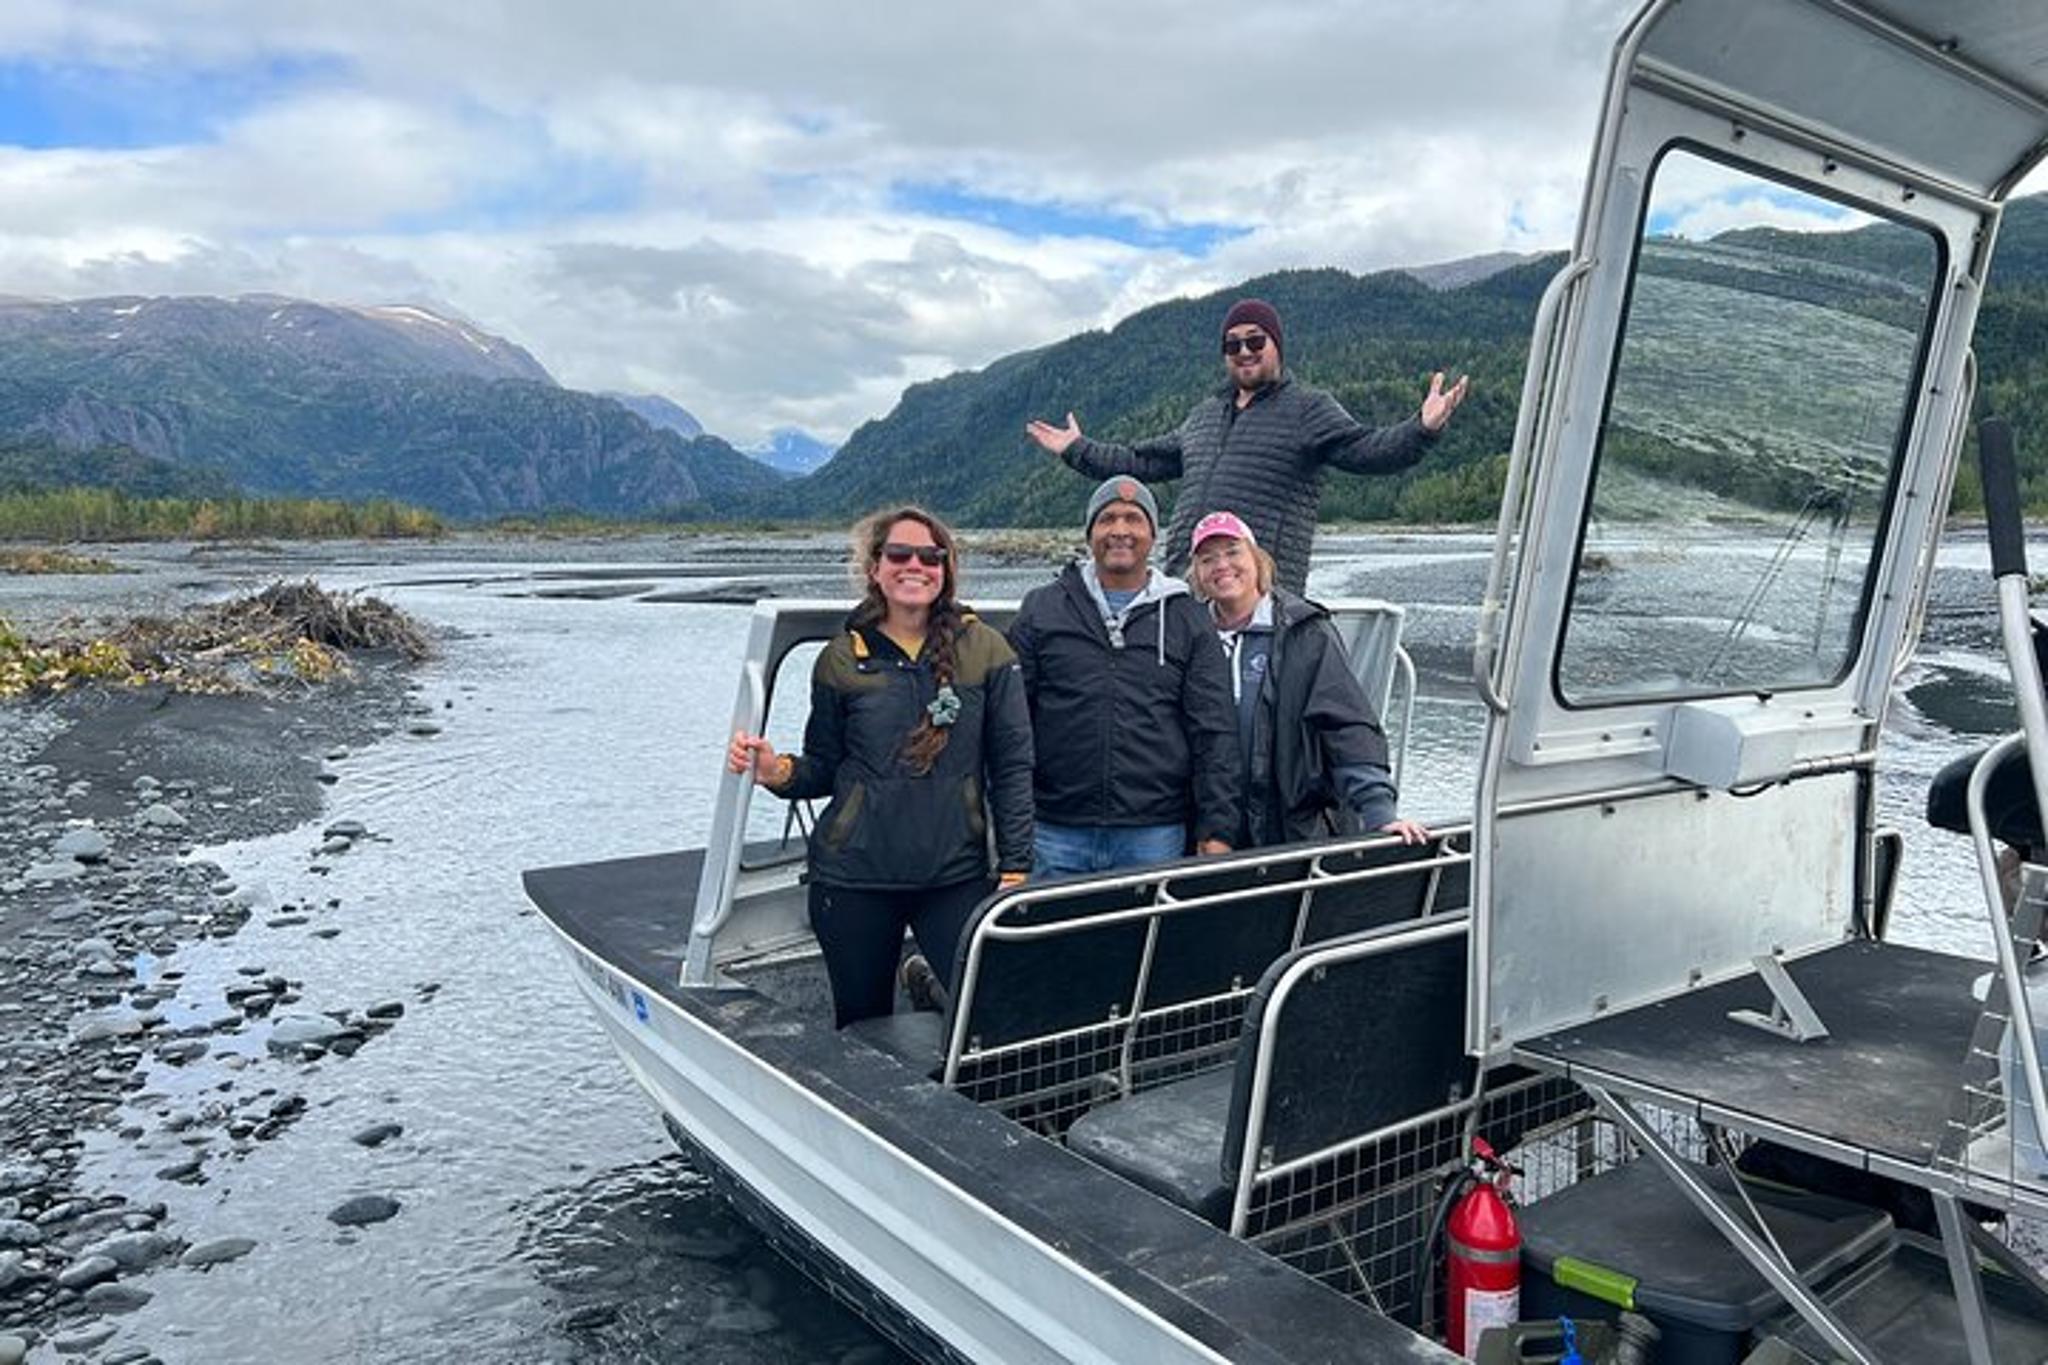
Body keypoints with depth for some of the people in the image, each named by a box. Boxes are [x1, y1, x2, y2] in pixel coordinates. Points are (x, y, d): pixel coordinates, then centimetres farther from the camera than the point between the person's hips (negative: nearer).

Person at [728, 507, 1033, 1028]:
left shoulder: (985, 650, 1)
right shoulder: (843, 657, 4)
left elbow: (1013, 766, 2)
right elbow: (823, 767, 10)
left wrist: (1015, 868, -3)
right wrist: (778, 772, -11)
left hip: (956, 876, -1)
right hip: (854, 880, 1)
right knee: (863, 1028, 13)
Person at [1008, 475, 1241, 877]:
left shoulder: (1188, 620, 9)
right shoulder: (1041, 609, 8)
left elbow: (1215, 734, 6)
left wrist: (1216, 832, -1)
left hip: (1154, 837, 0)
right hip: (1056, 833, 0)